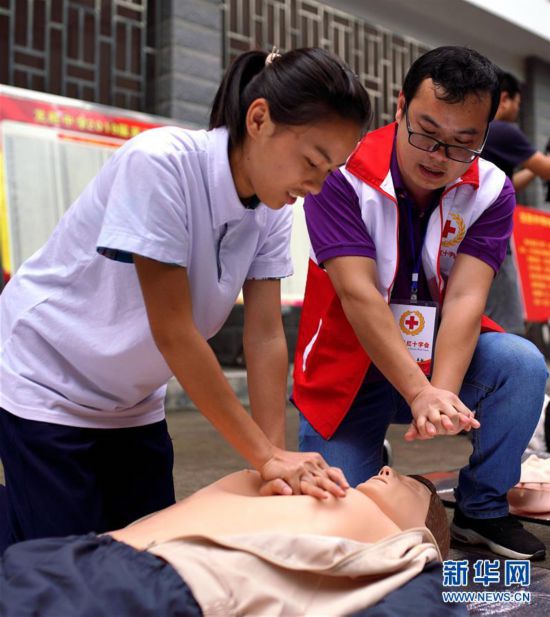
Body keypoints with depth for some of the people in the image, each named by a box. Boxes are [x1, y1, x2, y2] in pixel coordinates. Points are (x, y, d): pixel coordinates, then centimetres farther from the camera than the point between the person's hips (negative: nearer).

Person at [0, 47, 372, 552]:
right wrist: (264, 456, -24)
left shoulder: (272, 212, -8)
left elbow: (266, 337, -9)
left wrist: (278, 456, -16)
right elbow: (173, 331, -28)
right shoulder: (159, 162, -27)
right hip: (45, 388, -6)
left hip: (133, 401, 6)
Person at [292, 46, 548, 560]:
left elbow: (466, 297, -21)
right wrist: (421, 393, -37)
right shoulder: (341, 176, -19)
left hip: (444, 361, 2)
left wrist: (443, 392, -37)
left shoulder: (491, 191, -9)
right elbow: (359, 294, -28)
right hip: (348, 369, -2)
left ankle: (482, 510, -5)